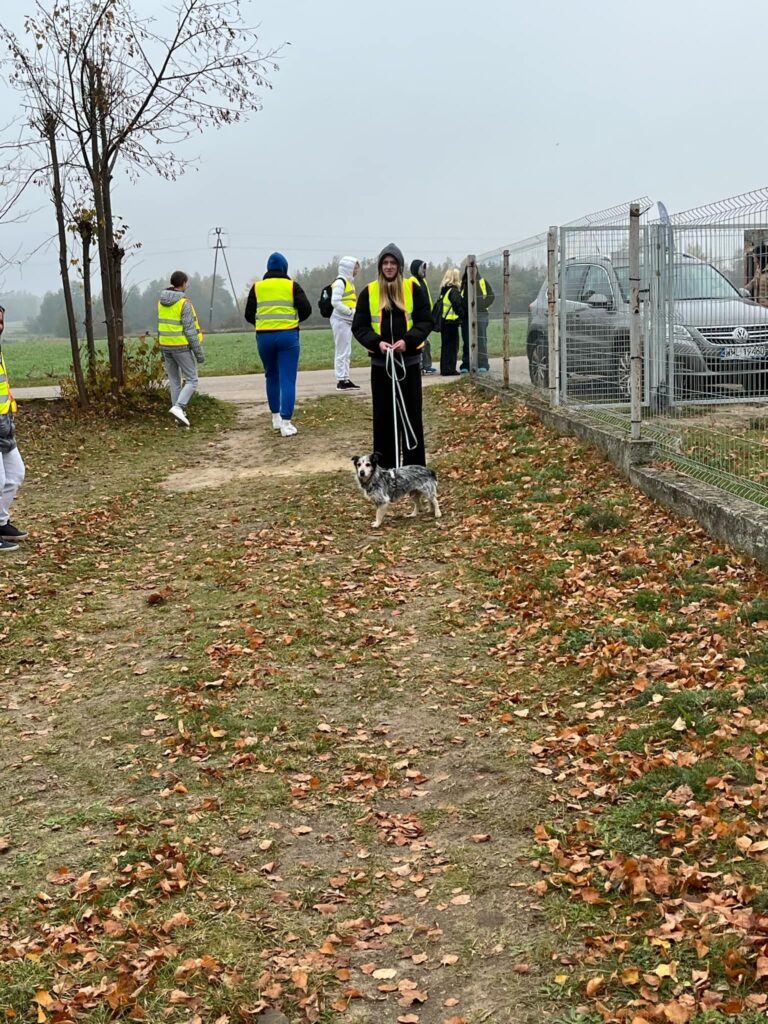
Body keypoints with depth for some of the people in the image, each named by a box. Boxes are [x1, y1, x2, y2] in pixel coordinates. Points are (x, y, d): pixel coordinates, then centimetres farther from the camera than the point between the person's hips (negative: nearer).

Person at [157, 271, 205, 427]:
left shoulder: (161, 301, 5)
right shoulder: (184, 303, -16)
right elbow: (190, 330, -17)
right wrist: (199, 352, -12)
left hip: (166, 345, 7)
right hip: (181, 346, -7)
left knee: (174, 381, 13)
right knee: (192, 381, 1)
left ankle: (180, 414, 13)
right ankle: (178, 407, -17)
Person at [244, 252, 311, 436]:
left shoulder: (257, 287, 6)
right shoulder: (292, 286, 1)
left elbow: (249, 315, 5)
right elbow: (306, 309, -5)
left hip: (264, 337, 2)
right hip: (288, 336, -2)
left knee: (271, 377, 19)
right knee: (287, 380, -3)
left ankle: (276, 417, 25)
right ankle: (286, 422, -10)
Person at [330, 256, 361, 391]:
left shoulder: (349, 282, 17)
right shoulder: (340, 282, -13)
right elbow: (335, 302, -22)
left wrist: (355, 313, 6)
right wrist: (351, 312, -19)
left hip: (348, 321, 10)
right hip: (341, 320, -10)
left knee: (346, 352, 12)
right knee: (342, 352, -6)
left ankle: (345, 379, 16)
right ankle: (341, 381, -3)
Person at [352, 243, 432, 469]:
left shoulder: (413, 289, 1)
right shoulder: (369, 292, 2)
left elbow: (425, 321, -1)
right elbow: (359, 326, 2)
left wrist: (408, 340, -17)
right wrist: (377, 342, -16)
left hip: (409, 361, 0)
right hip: (380, 362, 1)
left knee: (411, 414, 5)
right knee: (383, 416, 4)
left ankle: (415, 466, 13)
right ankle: (385, 467, 12)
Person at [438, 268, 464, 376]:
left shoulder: (444, 290, 12)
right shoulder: (453, 290, -13)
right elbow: (457, 305, -19)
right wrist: (462, 315, -6)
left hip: (443, 321, 8)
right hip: (452, 321, -8)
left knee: (445, 345, 13)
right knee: (452, 346, -3)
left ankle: (444, 368, 17)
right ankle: (449, 369, -4)